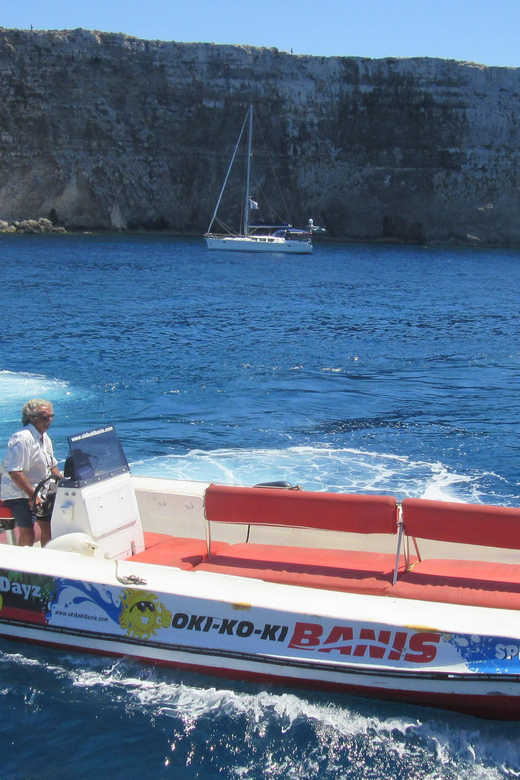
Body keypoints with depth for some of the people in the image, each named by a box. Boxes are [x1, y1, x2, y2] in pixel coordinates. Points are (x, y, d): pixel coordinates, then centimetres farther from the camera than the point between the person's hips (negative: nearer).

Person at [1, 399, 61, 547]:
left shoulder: (45, 438, 9)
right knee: (27, 534, -13)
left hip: (38, 492, 9)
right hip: (20, 494, -9)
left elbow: (52, 465, 21)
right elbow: (14, 472, -27)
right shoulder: (21, 439, -21)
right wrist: (32, 495, -26)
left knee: (48, 526, 9)